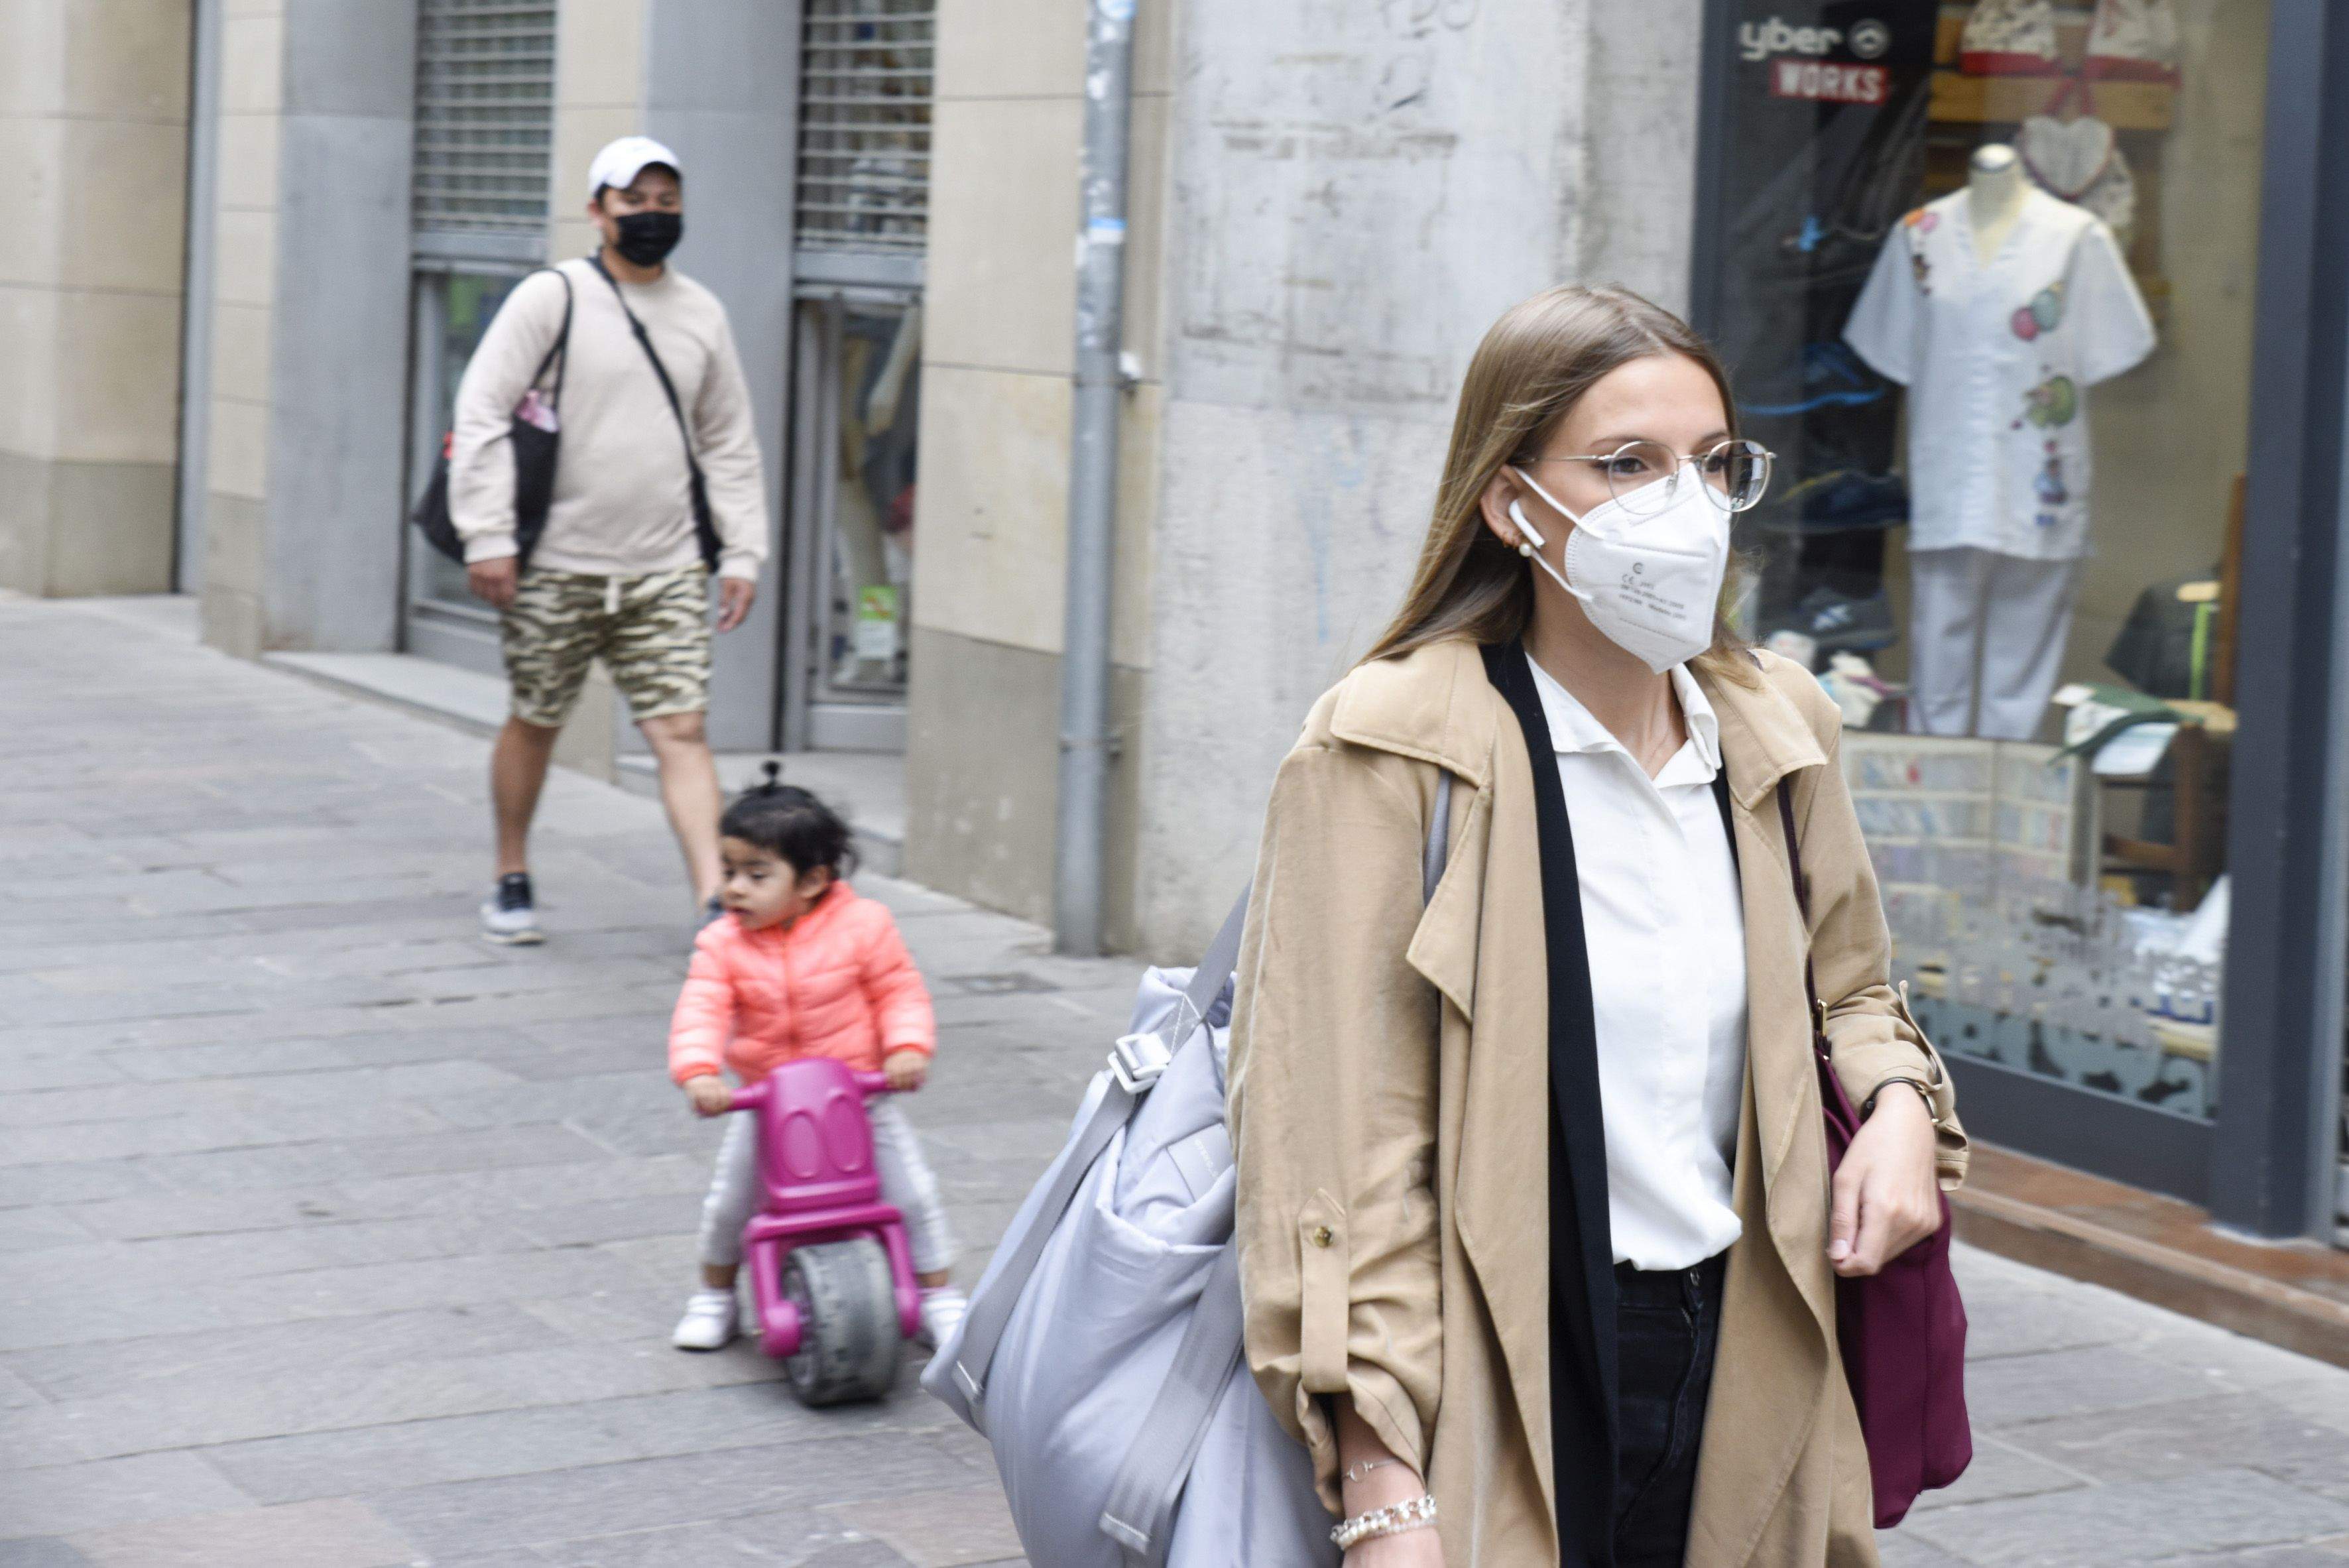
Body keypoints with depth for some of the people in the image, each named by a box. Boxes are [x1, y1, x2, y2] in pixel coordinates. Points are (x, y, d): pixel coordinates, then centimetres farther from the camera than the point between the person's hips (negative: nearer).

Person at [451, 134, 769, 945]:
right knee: (536, 722, 10)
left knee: (682, 731, -7)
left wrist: (742, 551, 10)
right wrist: (488, 536, -13)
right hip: (556, 567, -3)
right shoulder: (552, 298, -4)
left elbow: (730, 442, 17)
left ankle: (715, 903, -14)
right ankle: (511, 884, 28)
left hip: (665, 572, 3)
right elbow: (481, 412, -7)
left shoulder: (702, 314, 10)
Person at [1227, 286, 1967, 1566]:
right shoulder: (1390, 752, -12)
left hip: (1740, 1371, 6)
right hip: (1501, 1402, -5)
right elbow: (1339, 1147, -16)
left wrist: (1897, 1102, 1)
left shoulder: (1774, 729, 8)